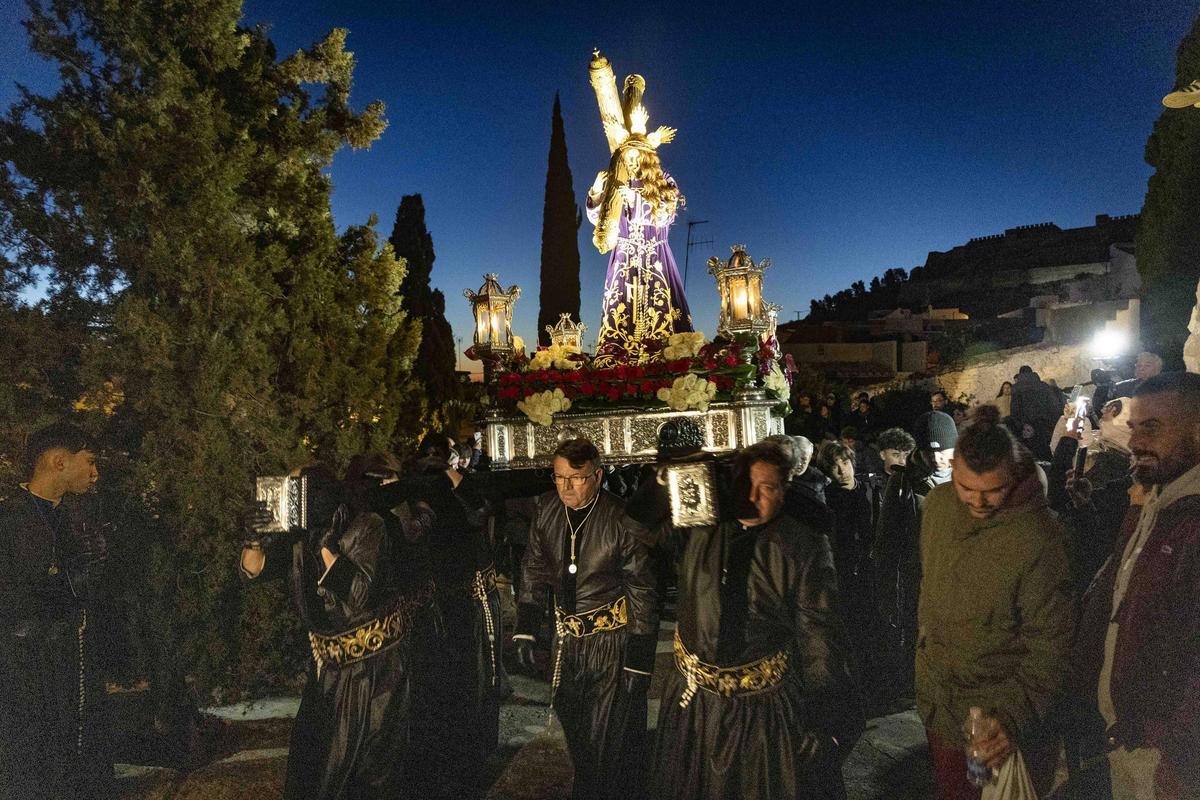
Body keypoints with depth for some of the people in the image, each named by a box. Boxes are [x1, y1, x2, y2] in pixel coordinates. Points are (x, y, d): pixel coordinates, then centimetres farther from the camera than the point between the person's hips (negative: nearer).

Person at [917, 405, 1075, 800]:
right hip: (937, 700, 5)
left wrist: (1013, 715, -30)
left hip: (996, 712, -5)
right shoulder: (937, 503, -7)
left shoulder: (1040, 538, -25)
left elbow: (1049, 645, -21)